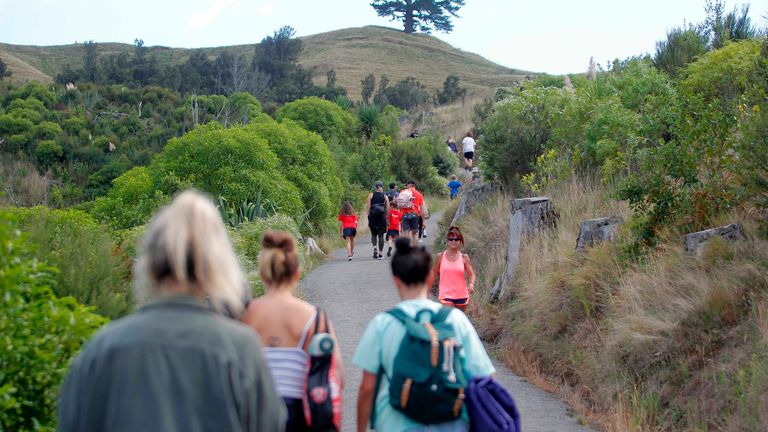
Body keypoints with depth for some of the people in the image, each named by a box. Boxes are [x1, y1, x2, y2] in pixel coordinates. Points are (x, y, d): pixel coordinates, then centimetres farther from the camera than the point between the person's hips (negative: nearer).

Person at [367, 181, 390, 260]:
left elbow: (368, 207, -1)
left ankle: (375, 247, -12)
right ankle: (380, 253, 3)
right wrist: (387, 219, 13)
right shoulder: (385, 197, 8)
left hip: (373, 216, 0)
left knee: (373, 234, 13)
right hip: (382, 216, 0)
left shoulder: (371, 195, 5)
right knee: (381, 235, 5)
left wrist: (369, 217, 2)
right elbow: (387, 210, 5)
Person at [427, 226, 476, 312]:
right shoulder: (440, 256, -1)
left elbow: (471, 274, -1)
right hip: (445, 295, -2)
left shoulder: (464, 257, 1)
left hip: (461, 295, 2)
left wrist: (472, 284, -22)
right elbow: (433, 275, 8)